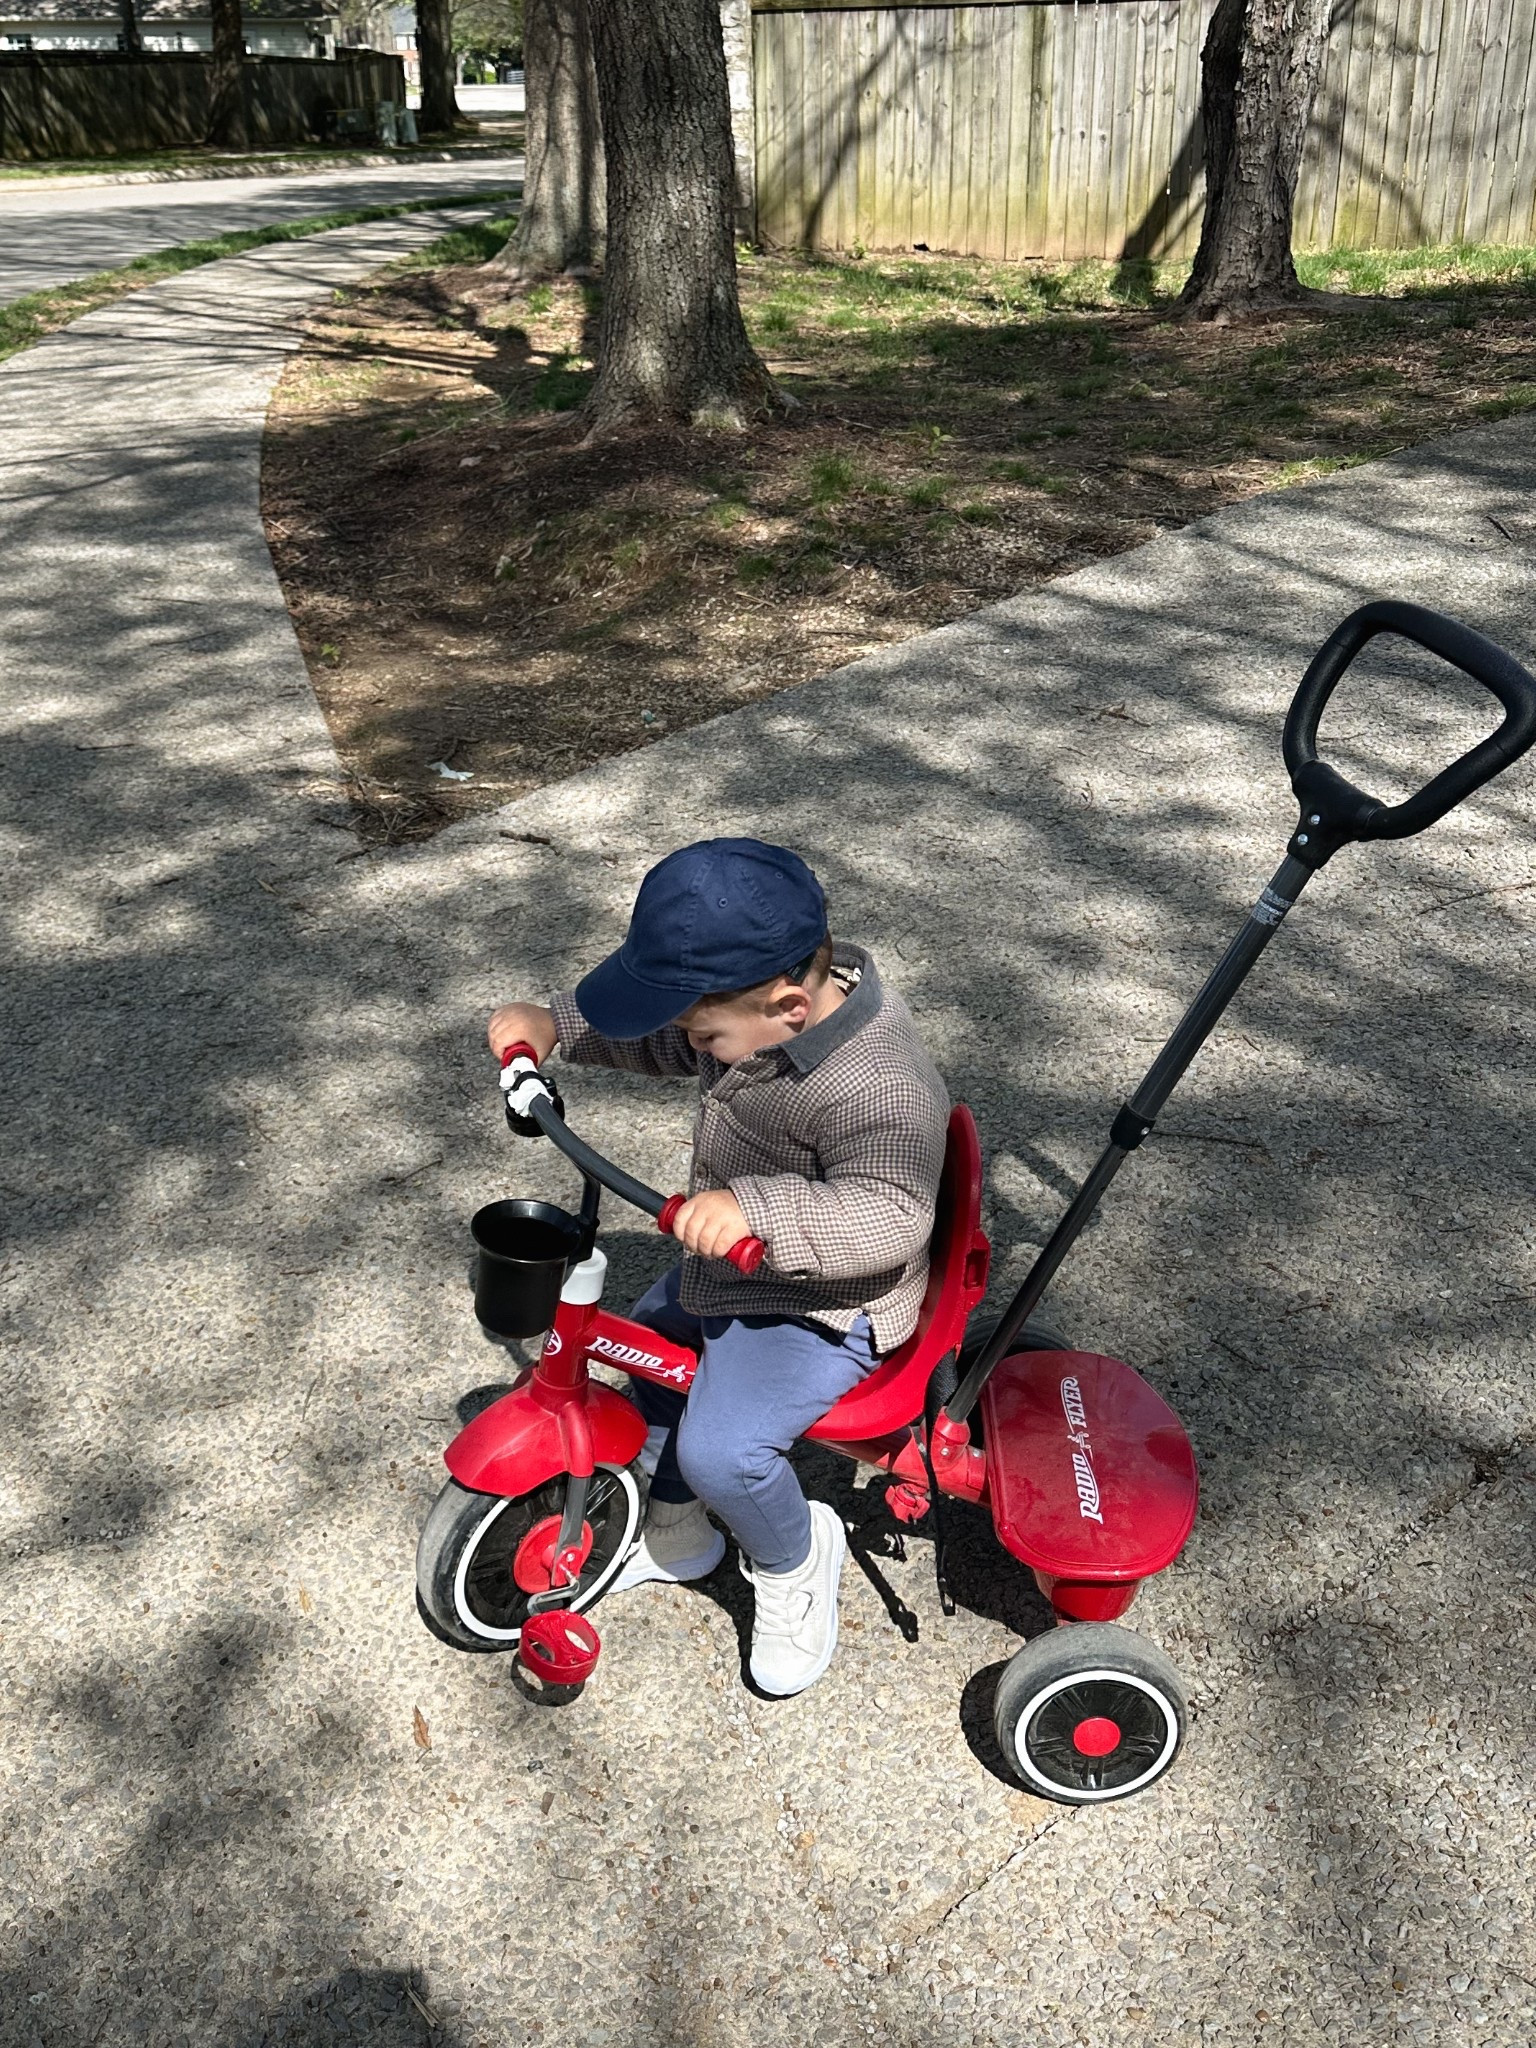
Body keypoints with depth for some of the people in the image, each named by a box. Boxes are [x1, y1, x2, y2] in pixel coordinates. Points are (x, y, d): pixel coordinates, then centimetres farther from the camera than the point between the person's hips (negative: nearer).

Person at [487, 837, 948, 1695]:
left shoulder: (879, 1084, -35)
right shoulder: (753, 1001, -9)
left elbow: (889, 1216, -43)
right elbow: (656, 1040, 7)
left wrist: (754, 1208, -56)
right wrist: (554, 1024, -8)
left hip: (824, 1306, -9)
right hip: (724, 1269, 10)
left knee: (721, 1449, -22)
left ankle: (795, 1560, 13)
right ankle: (677, 1535, 43)